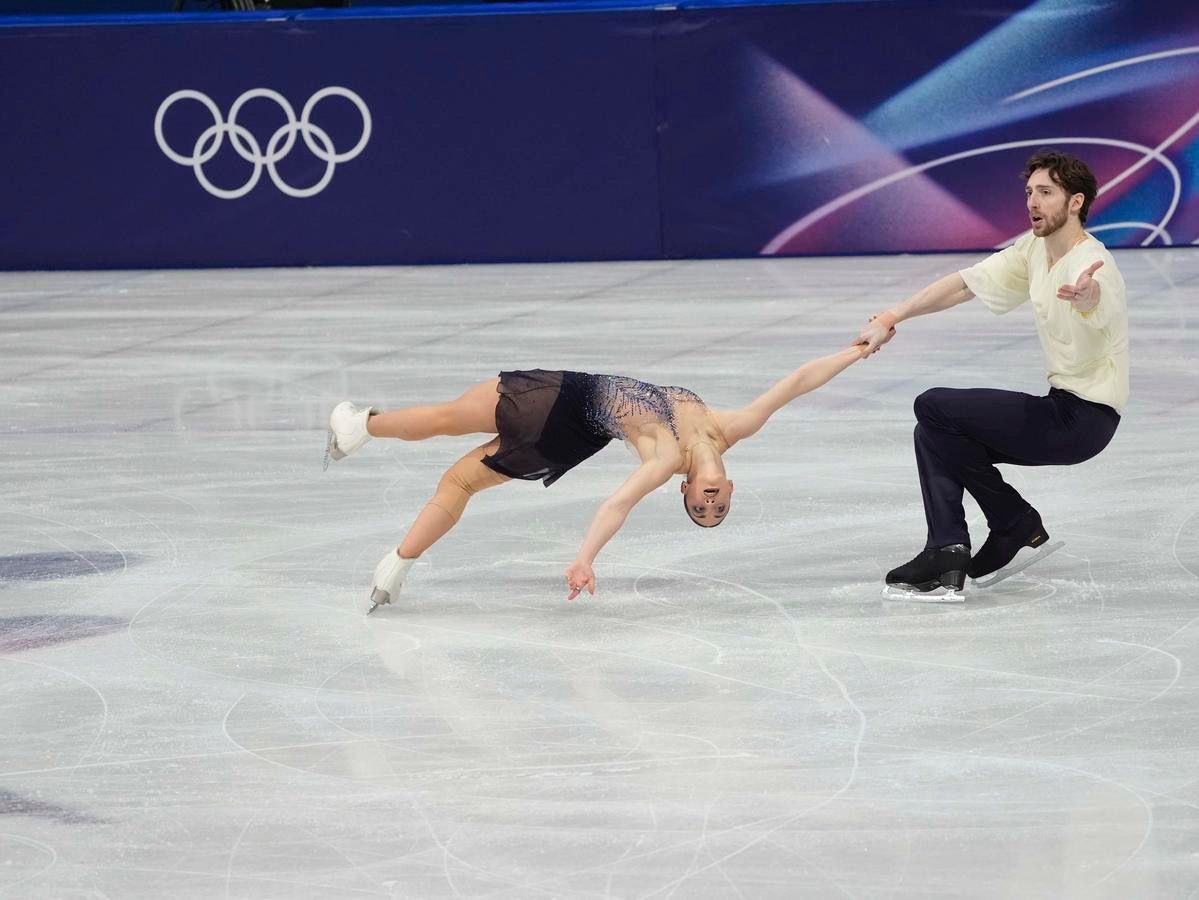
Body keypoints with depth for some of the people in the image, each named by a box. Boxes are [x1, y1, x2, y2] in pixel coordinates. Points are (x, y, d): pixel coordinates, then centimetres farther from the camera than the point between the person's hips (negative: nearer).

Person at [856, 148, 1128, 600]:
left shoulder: (1090, 263, -23)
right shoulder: (1035, 249, 4)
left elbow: (1097, 299, -48)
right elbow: (964, 283, 7)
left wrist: (1085, 295, -73)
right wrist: (890, 319, 1)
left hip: (1085, 416, -9)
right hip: (1062, 406, 9)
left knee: (933, 409, -12)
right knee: (942, 438, 12)